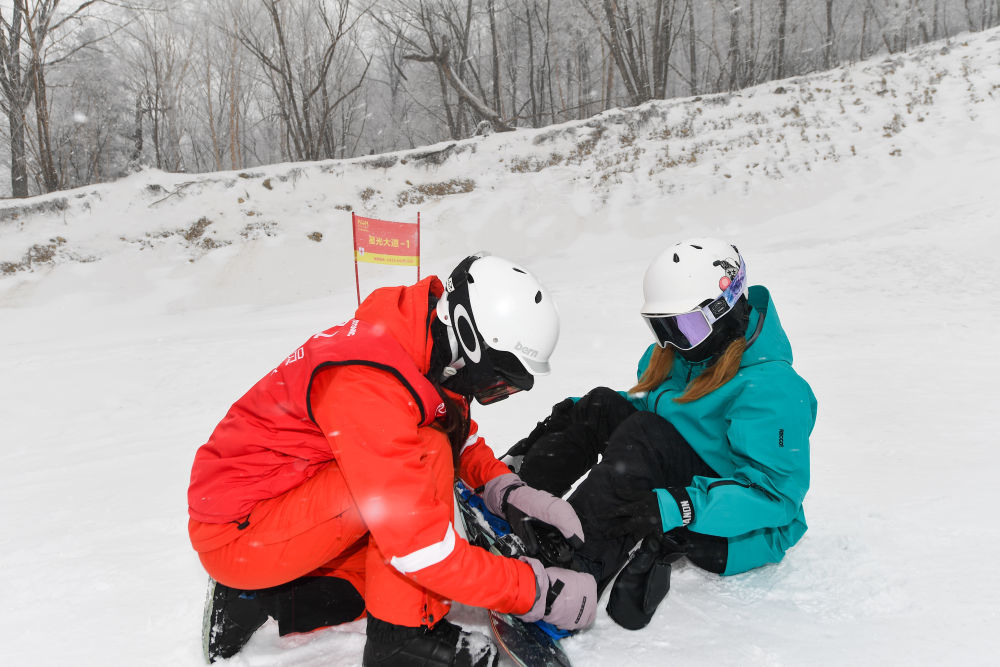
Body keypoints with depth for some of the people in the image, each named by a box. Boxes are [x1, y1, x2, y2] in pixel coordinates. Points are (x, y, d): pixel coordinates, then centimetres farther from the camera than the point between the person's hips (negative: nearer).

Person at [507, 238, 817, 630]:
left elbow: (776, 494, -29)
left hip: (739, 535, -8)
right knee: (600, 407, -9)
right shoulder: (676, 356, 3)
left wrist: (676, 508, -41)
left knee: (643, 436, -33)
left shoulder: (771, 388, -22)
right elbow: (644, 404, 18)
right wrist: (572, 413, -1)